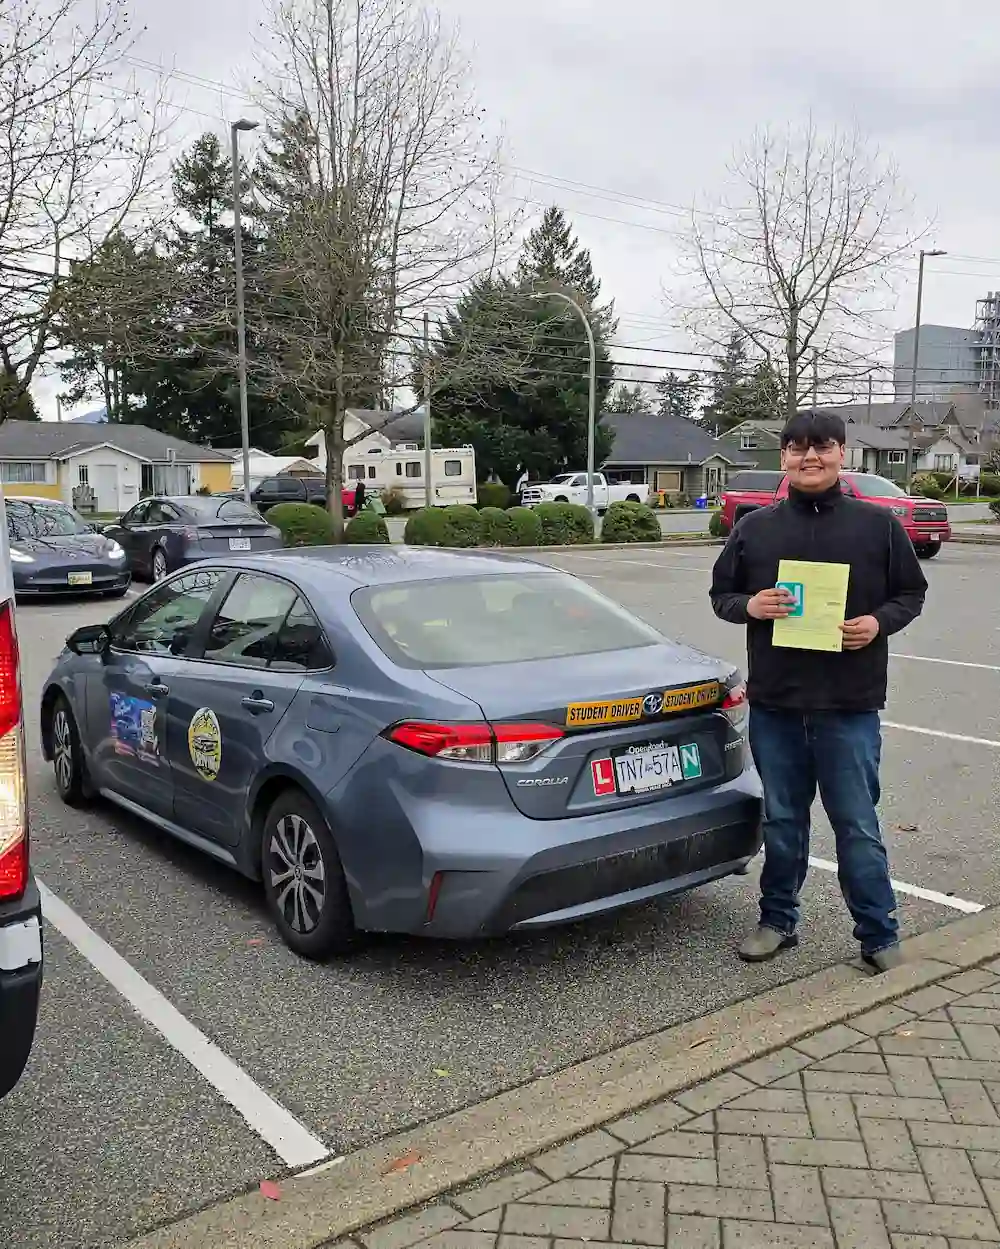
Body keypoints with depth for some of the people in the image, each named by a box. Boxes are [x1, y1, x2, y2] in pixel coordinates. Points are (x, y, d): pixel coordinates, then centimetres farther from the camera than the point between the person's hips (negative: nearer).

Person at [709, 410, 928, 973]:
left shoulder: (879, 524, 1)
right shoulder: (754, 528, 5)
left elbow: (911, 593, 8)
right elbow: (721, 594, 12)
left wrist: (879, 621, -12)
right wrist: (749, 605, -10)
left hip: (850, 706, -2)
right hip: (774, 703, 2)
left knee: (858, 826, 4)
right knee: (782, 822, 14)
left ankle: (880, 935, 18)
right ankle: (779, 920, 30)